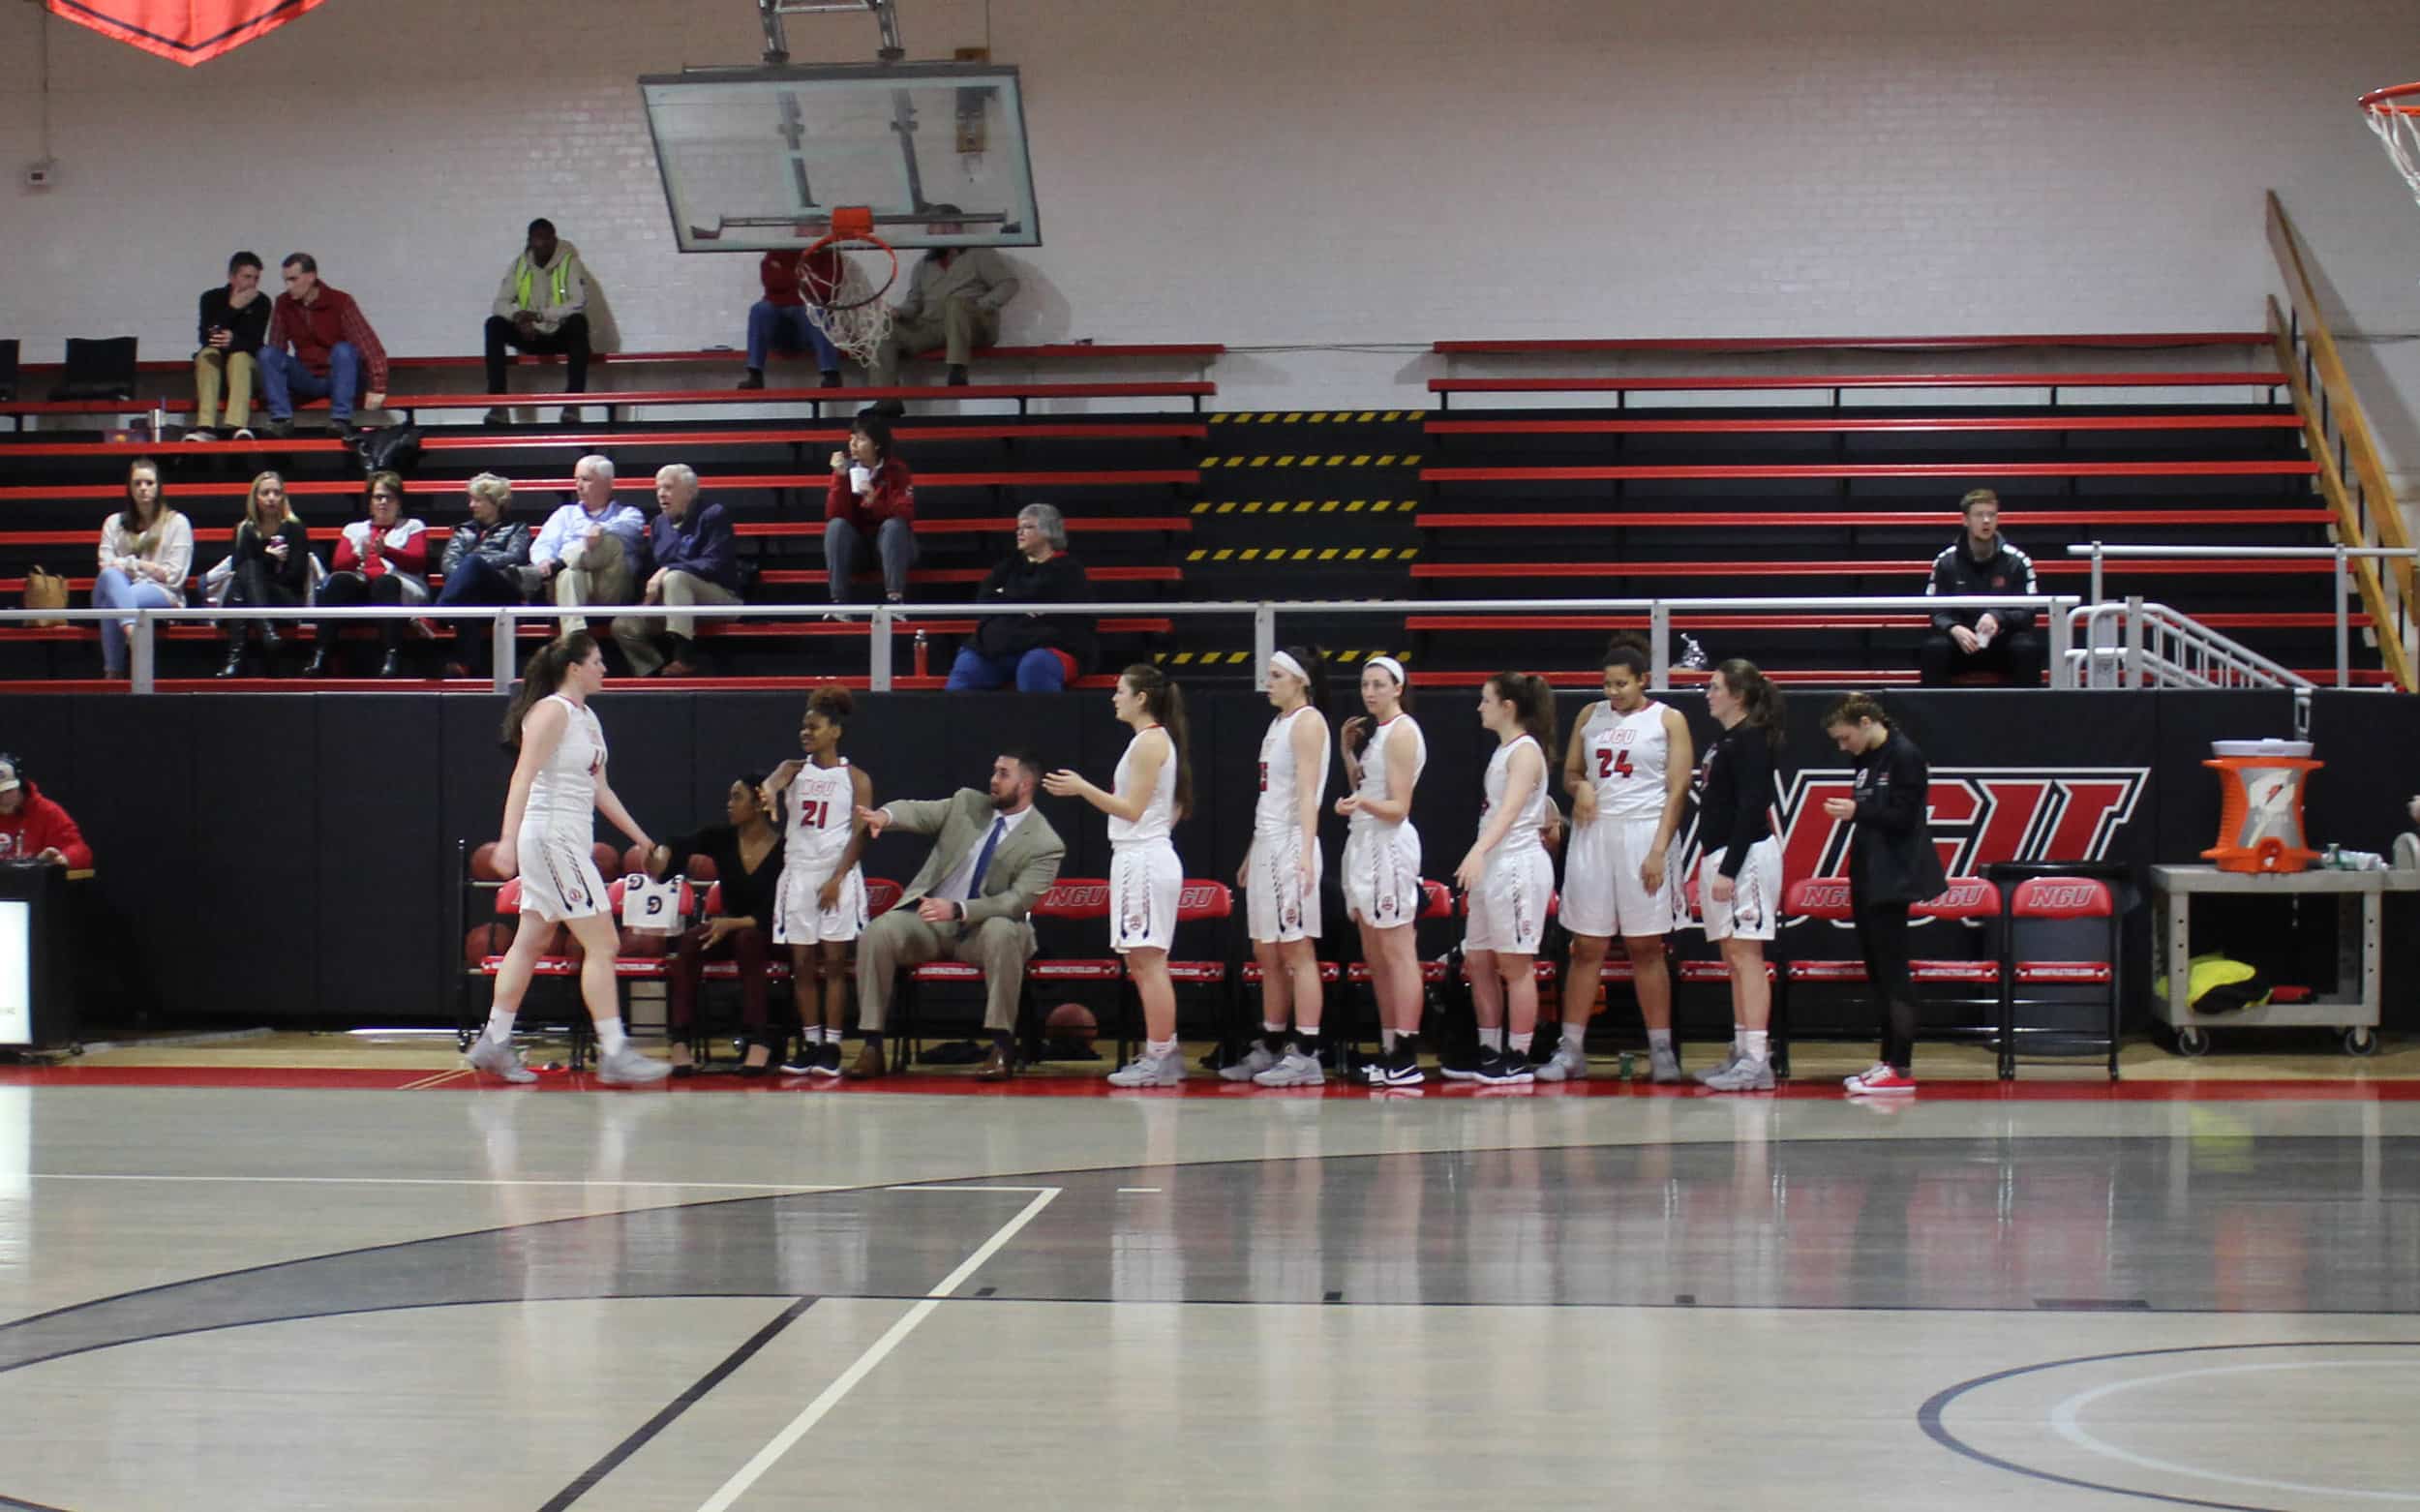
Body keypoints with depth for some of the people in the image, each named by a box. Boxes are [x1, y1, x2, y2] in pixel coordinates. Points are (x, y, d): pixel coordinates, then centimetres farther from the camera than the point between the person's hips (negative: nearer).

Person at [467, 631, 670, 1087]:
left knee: (531, 943, 11)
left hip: (570, 842, 9)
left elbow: (599, 789, 22)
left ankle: (494, 1044, 16)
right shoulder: (552, 711, -12)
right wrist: (508, 839, -28)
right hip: (551, 837, -9)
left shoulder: (587, 718, 16)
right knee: (602, 944, -9)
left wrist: (640, 838, 24)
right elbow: (523, 776, -19)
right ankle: (613, 1053, -8)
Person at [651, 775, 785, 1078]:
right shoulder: (722, 838, -5)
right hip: (727, 926, 4)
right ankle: (680, 1043, -34)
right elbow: (679, 845, -20)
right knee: (690, 940, -28)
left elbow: (775, 914, -18)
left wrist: (733, 924, -30)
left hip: (767, 933, -4)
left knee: (747, 939, -38)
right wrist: (661, 855, -43)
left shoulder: (784, 850, -15)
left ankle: (760, 1043, -38)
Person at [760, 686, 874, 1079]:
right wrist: (769, 793, -38)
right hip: (798, 874, 3)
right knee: (801, 965, 2)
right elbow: (771, 782, -12)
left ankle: (832, 1047, -5)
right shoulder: (794, 769, 11)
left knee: (834, 963, -4)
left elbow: (860, 834, -3)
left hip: (838, 876, -3)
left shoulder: (855, 778, 3)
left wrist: (837, 878, -13)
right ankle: (811, 1045, 6)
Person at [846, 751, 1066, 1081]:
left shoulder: (1045, 844, -7)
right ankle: (872, 1047, -19)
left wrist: (958, 910, -30)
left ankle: (1002, 1047, -30)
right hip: (928, 921, 3)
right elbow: (920, 813, -4)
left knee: (1002, 931, -38)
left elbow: (1017, 901, -17)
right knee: (878, 931, -25)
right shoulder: (967, 803, 7)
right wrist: (886, 814, -29)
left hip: (980, 931, -3)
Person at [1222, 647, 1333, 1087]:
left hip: (1291, 846, -9)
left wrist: (1305, 853, -26)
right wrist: (1251, 855, 23)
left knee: (1297, 951, -9)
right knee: (1267, 954, 11)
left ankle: (1306, 1056, -9)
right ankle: (1270, 1048, 17)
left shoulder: (1309, 722, -8)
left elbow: (1307, 793, -17)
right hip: (1266, 843, 9)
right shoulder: (1278, 723, 19)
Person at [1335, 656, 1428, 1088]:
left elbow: (1398, 808, -15)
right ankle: (1389, 1053, 11)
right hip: (1364, 843, 10)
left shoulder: (1401, 732, -10)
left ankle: (1407, 1059, -13)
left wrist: (1362, 804, -32)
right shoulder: (1375, 730, 17)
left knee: (1396, 953, -11)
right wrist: (1348, 750, 11)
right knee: (1375, 958, 9)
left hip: (1389, 846, -10)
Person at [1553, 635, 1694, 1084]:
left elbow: (1677, 790, -4)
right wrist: (1580, 787, -5)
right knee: (1586, 948, 2)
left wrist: (1659, 850, -13)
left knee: (1646, 949, -1)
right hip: (1593, 833, 3)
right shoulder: (1590, 716, 13)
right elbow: (1569, 773, 20)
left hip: (1643, 834, -3)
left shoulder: (1668, 720, 1)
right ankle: (1570, 1051, 4)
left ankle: (1661, 1051, 4)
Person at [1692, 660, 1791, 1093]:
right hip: (1719, 856, 10)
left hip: (1745, 855, -10)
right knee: (1732, 958, 12)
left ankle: (1757, 1061, -13)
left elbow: (1751, 809, -18)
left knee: (1745, 953, -11)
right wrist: (1713, 867, 16)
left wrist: (1728, 870, -21)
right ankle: (1742, 1053, 17)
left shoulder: (1751, 740, -12)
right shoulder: (1720, 740, 16)